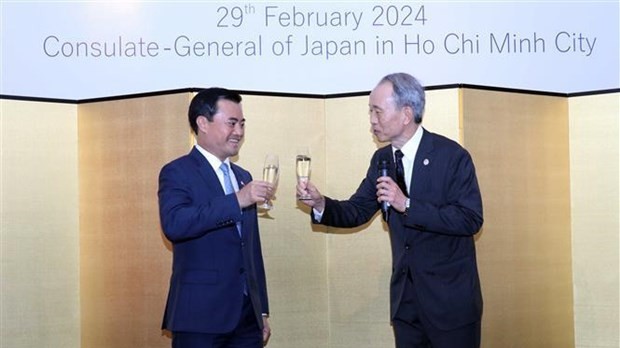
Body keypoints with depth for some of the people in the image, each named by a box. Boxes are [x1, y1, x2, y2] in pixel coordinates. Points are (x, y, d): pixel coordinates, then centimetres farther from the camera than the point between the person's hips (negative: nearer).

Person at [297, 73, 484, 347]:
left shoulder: (452, 156, -14)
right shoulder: (381, 159, 6)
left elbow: (471, 219, -20)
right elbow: (358, 211, 8)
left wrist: (407, 205, -26)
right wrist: (321, 204, -13)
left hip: (450, 297, -6)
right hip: (405, 297, 6)